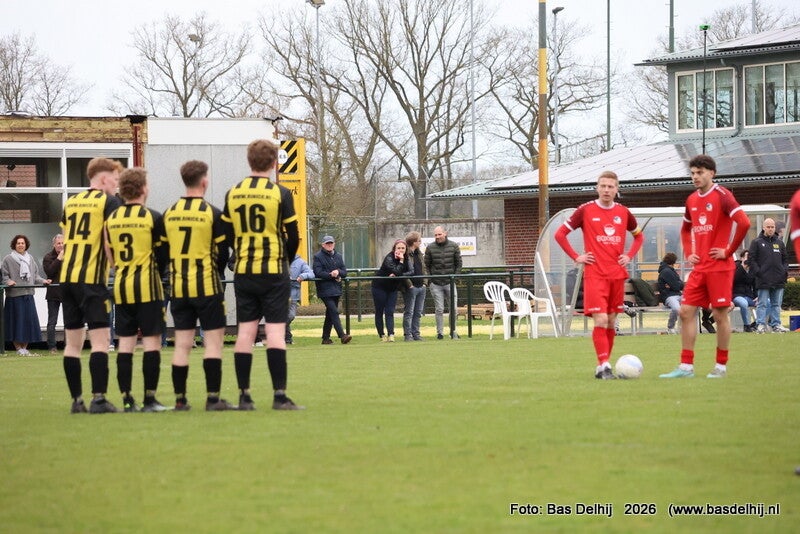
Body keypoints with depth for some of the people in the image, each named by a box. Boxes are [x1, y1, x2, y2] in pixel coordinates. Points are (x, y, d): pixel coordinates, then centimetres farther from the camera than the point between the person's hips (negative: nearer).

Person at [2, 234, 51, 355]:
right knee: (17, 319, -4)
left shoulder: (30, 258, 15)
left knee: (29, 319, 2)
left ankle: (24, 347, 10)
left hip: (28, 294, 5)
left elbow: (35, 275, 18)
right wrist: (8, 282, -21)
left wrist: (43, 281, 3)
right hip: (14, 295, -5)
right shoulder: (8, 259, 0)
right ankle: (18, 347, 3)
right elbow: (4, 275, -2)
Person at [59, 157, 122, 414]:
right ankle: (98, 399, -13)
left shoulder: (71, 202, 16)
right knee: (99, 340, -6)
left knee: (72, 342, 7)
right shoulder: (109, 202, -3)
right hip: (93, 278, -6)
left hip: (67, 277, 6)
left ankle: (76, 400, 8)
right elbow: (109, 241, -10)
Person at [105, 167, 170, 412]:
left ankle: (126, 399, 6)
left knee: (125, 342, 6)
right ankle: (150, 399, -4)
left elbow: (109, 255, 10)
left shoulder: (111, 219, 6)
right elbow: (163, 254, -3)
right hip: (147, 286, -5)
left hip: (121, 287, 5)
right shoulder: (153, 217, -7)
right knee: (152, 340, -1)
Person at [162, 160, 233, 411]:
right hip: (207, 286, -4)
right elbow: (222, 253, -4)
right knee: (213, 339, 0)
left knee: (182, 343, 7)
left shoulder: (169, 214, 5)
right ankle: (213, 398, -4)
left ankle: (180, 399, 7)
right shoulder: (212, 214, -8)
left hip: (178, 286, 4)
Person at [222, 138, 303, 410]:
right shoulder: (280, 193, -7)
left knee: (245, 331, 6)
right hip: (273, 271, -4)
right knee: (276, 331, -4)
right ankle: (279, 395, -8)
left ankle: (244, 396, 6)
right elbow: (293, 237, -3)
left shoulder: (233, 194, 5)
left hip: (243, 273, 4)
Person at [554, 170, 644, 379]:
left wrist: (629, 255, 8)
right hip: (595, 274, -4)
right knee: (600, 319, -16)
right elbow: (560, 234, 2)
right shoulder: (586, 210, -2)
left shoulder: (623, 213, 8)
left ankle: (601, 367, 17)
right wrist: (576, 257, -4)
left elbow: (639, 236, 24)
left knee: (611, 322, 8)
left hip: (617, 275, 4)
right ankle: (604, 366, -14)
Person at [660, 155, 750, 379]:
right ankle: (686, 366, 4)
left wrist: (728, 251, -15)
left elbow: (744, 223, -20)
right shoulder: (692, 200, 12)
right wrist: (688, 253, 13)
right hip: (699, 267, 7)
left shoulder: (721, 196, -10)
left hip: (719, 266, -7)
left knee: (720, 314, -2)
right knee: (686, 311, 1)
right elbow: (685, 229, 29)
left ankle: (721, 366, 8)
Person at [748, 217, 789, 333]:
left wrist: (785, 271, 5)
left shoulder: (779, 243, 15)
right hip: (763, 279, -5)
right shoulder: (757, 242, 1)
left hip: (779, 280, 5)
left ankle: (776, 324, 11)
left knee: (776, 304, 7)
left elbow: (785, 259, 20)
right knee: (762, 304, -4)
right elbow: (752, 259, -3)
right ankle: (760, 325, -3)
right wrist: (757, 272, -12)